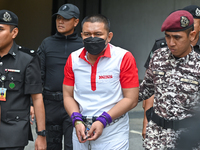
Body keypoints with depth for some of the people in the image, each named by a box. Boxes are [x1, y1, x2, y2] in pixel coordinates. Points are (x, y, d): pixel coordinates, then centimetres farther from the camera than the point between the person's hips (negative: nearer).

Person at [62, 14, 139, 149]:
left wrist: (102, 121, -16)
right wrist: (77, 121, -9)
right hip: (81, 129, 4)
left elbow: (131, 99, -10)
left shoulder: (124, 58, -9)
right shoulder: (73, 59, 4)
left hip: (113, 133, -3)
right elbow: (68, 96, 8)